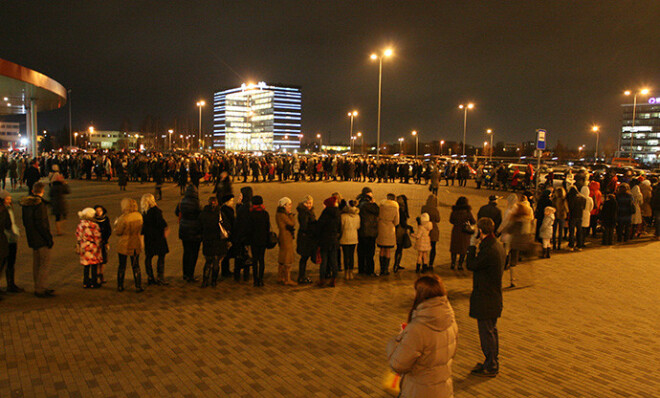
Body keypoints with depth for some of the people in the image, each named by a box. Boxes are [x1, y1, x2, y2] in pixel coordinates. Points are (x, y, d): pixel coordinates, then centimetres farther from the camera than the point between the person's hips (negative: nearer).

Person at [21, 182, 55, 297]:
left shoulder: (26, 203, 9)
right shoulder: (39, 204, -19)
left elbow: (25, 222, 16)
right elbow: (41, 224, -22)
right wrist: (49, 238, -16)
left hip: (32, 239, 9)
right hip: (41, 240, -9)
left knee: (36, 263, 16)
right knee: (45, 263, -3)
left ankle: (38, 287, 25)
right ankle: (40, 289, -4)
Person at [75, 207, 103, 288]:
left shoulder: (80, 225, 3)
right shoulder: (94, 225, -15)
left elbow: (78, 237, 10)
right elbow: (97, 238, -12)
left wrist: (80, 246, 21)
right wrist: (98, 245, 3)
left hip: (83, 248, 6)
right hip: (93, 248, -6)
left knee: (86, 266, 15)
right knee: (94, 266, 4)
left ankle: (86, 283, 19)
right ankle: (94, 283, 9)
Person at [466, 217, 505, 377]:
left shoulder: (488, 250, -26)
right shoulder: (498, 245, 6)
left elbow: (471, 265, -17)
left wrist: (472, 246, -10)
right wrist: (477, 246, 7)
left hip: (485, 299, -10)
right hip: (494, 297, 10)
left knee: (487, 332, 2)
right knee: (492, 330, 20)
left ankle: (490, 367, 13)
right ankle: (492, 363, 32)